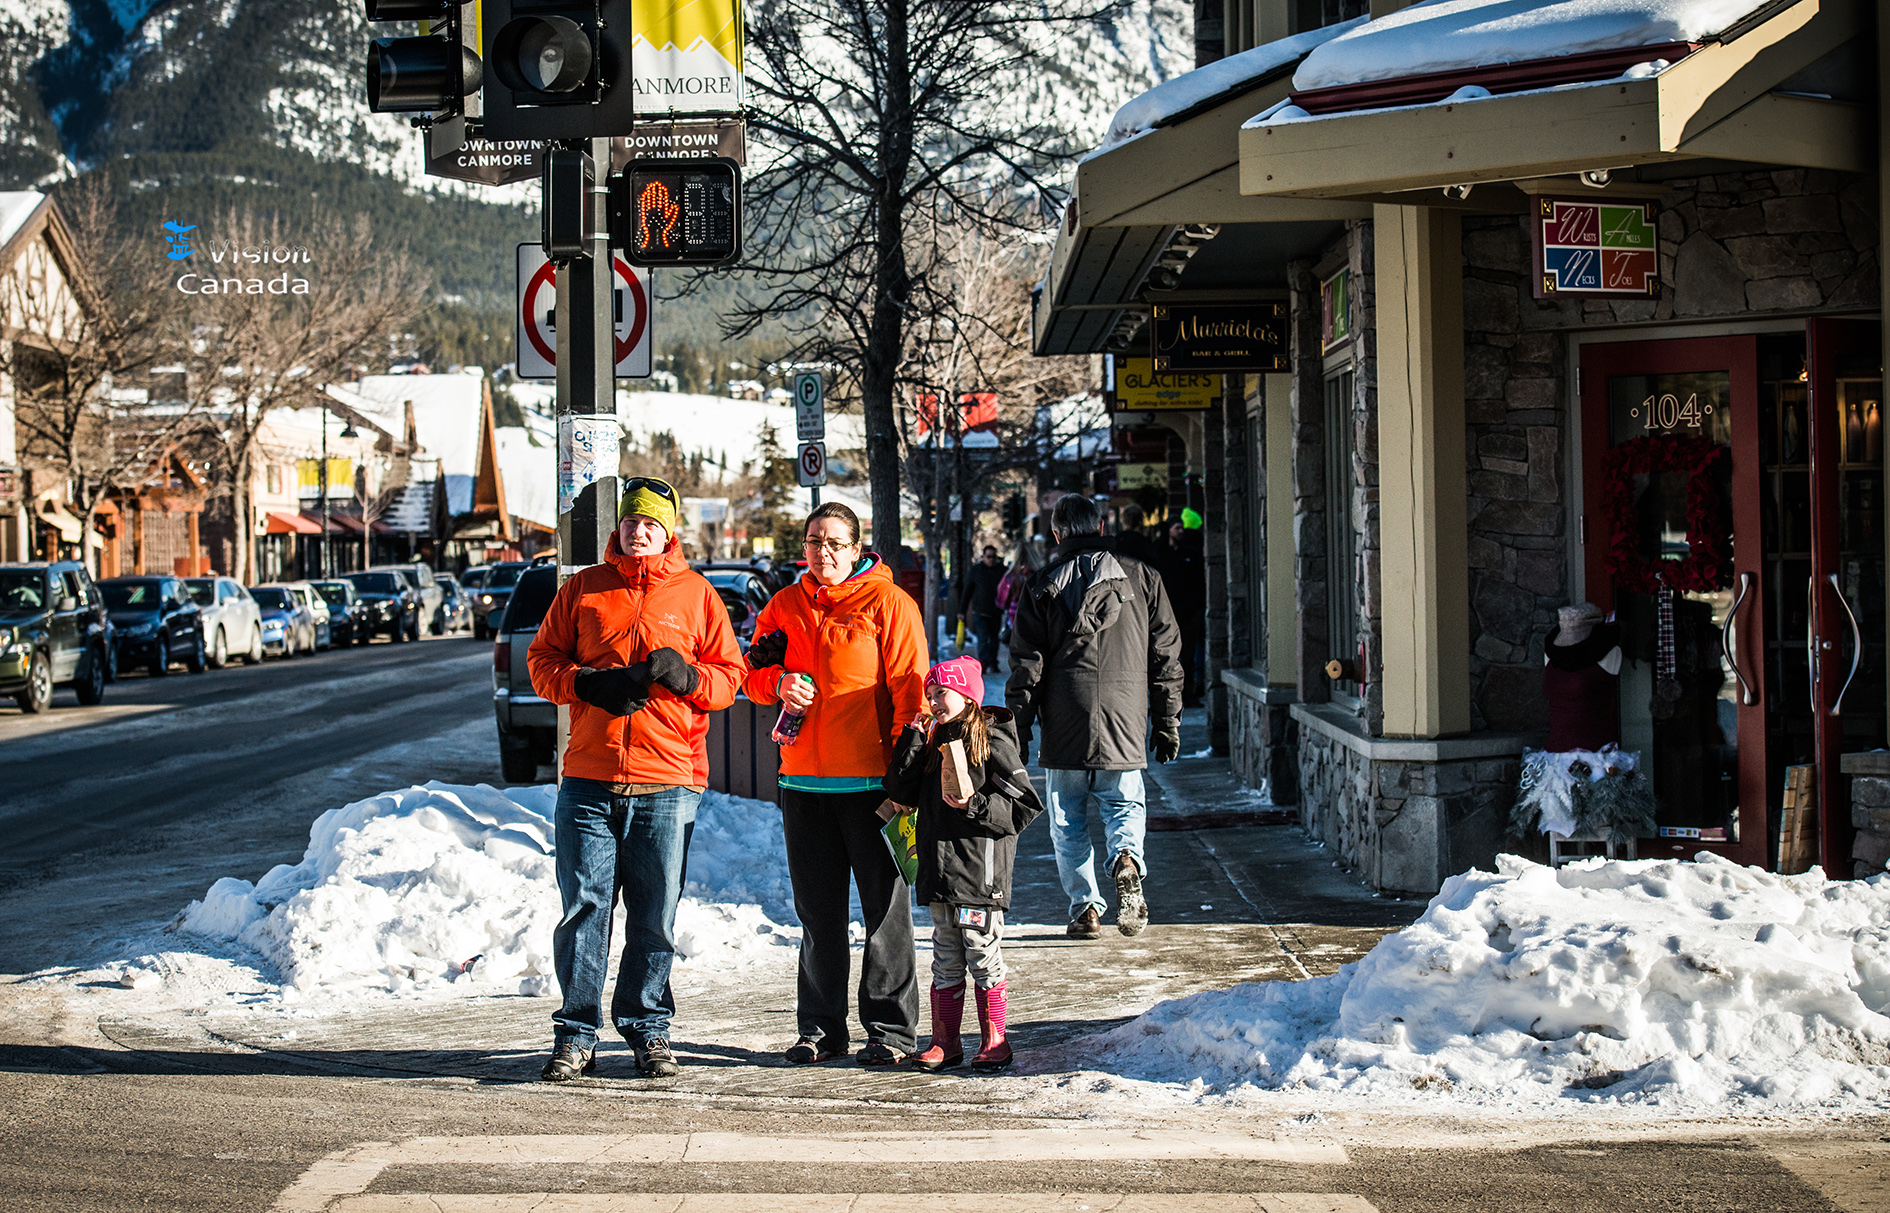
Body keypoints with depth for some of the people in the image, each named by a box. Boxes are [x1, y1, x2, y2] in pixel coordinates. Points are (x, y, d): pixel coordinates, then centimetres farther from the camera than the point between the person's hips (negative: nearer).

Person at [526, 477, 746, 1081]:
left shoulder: (696, 595, 9)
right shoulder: (584, 589, 11)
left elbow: (729, 675, 10)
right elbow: (542, 662, 11)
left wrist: (687, 676, -11)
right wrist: (588, 684, -8)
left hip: (667, 781, 0)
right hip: (588, 780, 0)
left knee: (655, 916, 4)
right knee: (584, 907, -2)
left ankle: (647, 1027, 16)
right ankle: (577, 1033, 5)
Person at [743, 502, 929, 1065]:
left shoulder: (888, 603, -2)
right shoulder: (784, 606, 13)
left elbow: (910, 688, -5)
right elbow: (753, 673, 18)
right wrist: (778, 682, -6)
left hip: (870, 781, -5)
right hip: (803, 781, 5)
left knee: (884, 907, -1)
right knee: (817, 912, 10)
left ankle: (891, 1029, 6)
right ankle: (821, 1028, 18)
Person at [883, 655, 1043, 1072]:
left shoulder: (993, 740, -6)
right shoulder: (936, 741, 15)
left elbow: (1024, 806, -9)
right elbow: (902, 793, 6)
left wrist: (973, 805, -19)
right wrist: (914, 737, 3)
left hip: (980, 874, -7)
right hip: (939, 873, 7)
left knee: (983, 958, -1)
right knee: (946, 961, 11)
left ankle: (994, 1042, 7)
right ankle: (945, 1041, 17)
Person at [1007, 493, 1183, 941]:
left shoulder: (1042, 588, 4)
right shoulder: (1141, 577, 7)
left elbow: (1026, 667, 3)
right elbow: (1166, 656, 7)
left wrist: (1018, 733, 7)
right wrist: (1168, 723, 12)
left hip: (1064, 727, 0)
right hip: (1123, 723, 0)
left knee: (1068, 821, 10)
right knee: (1125, 806, 12)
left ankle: (1085, 907, 5)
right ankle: (1127, 861, -18)